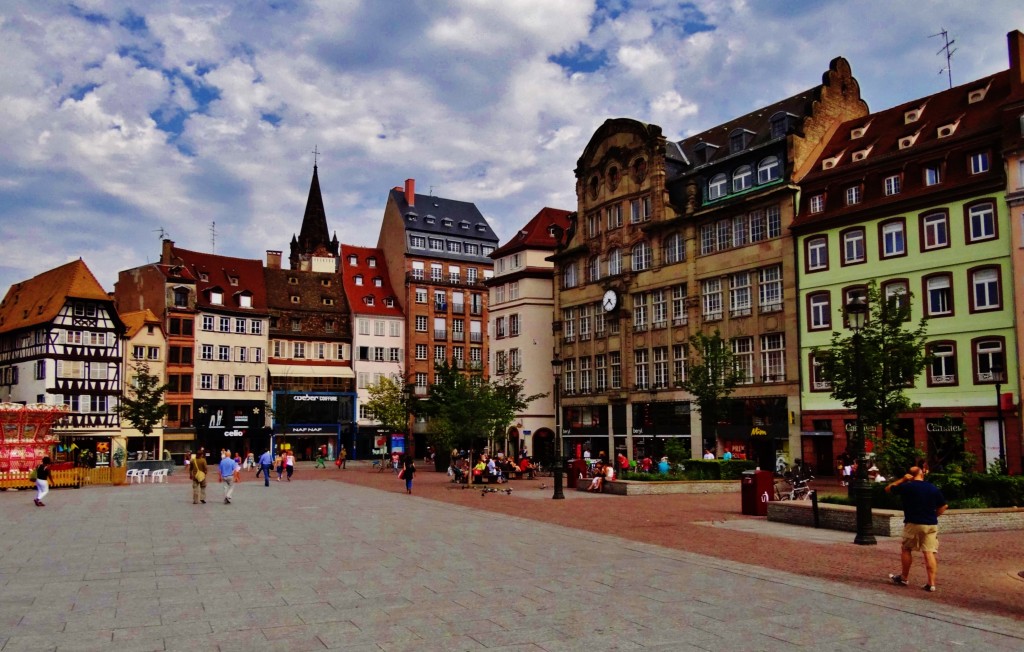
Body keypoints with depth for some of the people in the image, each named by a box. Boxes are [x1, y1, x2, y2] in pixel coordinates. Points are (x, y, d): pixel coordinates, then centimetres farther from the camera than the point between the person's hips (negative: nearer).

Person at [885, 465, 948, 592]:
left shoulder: (906, 486, -6)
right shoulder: (933, 488, 4)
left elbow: (888, 489, 8)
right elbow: (943, 506, 8)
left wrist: (903, 479, 8)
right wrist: (933, 516, 17)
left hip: (913, 524, -3)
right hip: (932, 525, 3)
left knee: (906, 549, 12)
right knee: (929, 553, 2)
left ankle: (904, 578, 20)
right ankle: (931, 583, 0)